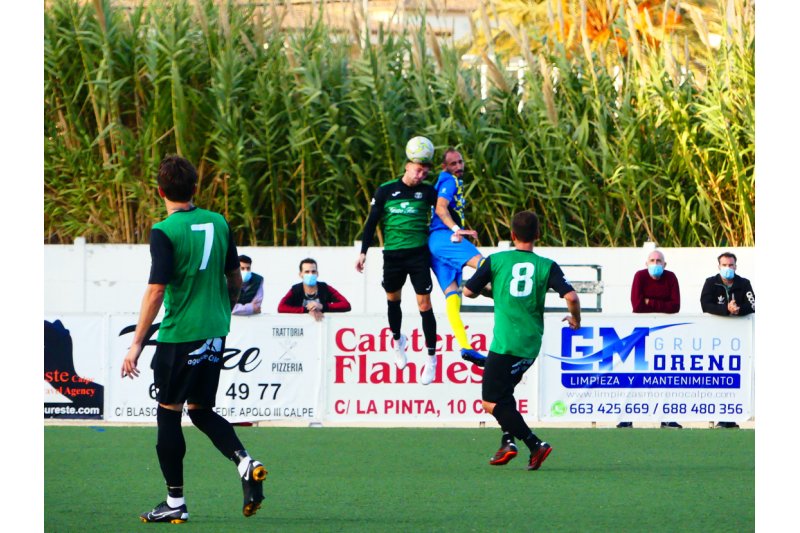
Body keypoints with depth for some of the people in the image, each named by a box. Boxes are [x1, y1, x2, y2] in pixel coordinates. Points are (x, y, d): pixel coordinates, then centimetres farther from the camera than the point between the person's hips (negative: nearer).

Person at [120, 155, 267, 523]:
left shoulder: (165, 232, -13)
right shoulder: (218, 223, 6)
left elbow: (156, 290, -18)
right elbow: (236, 281, 14)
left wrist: (136, 344, -15)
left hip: (179, 335, -6)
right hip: (215, 334, 6)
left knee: (168, 412, 5)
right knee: (201, 410, 17)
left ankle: (175, 502, 8)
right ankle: (245, 463, -6)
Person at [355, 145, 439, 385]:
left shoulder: (427, 191, 2)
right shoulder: (385, 191, 2)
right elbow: (372, 222, 6)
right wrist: (363, 252, 2)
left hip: (418, 254, -2)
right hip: (392, 255, 2)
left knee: (424, 304, -7)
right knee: (393, 299, 15)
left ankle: (431, 359, -1)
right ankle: (398, 341, 43)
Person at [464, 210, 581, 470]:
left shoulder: (496, 261, 0)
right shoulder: (547, 266, 2)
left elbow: (468, 291, 8)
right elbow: (571, 297, -8)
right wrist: (575, 319, 12)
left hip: (505, 344, -5)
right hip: (531, 345, 5)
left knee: (491, 402, -2)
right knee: (503, 393, 24)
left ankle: (535, 445, -13)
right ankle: (509, 441, 12)